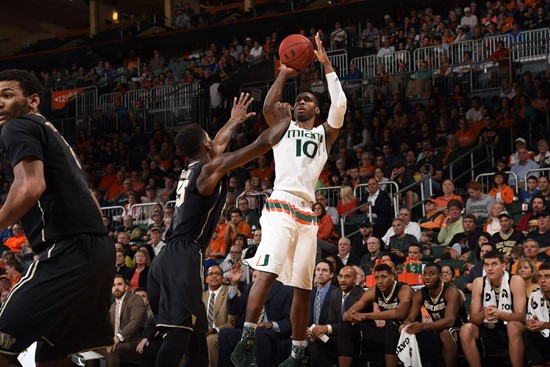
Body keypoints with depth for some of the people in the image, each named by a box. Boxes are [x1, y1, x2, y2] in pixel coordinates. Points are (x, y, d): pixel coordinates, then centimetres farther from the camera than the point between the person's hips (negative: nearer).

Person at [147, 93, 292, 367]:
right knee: (179, 329, -20)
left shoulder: (190, 170, 21)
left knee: (195, 327, 19)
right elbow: (263, 144, -4)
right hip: (184, 257, -10)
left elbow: (218, 144, 44)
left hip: (170, 257, 10)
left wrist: (235, 121, 57)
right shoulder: (212, 168, -4)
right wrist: (284, 121, 13)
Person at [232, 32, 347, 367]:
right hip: (281, 207, -3)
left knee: (303, 286, 4)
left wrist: (326, 64, 3)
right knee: (268, 272, -22)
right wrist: (285, 74, 1)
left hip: (308, 214, 3)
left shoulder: (324, 134, 20)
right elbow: (268, 106, -5)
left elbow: (340, 106, 3)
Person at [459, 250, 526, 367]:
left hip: (510, 330, -3)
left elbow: (521, 316, -19)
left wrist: (500, 314, -39)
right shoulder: (478, 283, -5)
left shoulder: (515, 281, -13)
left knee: (513, 326, -36)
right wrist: (483, 314, -32)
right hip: (488, 330, 3)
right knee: (466, 329, -24)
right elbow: (473, 318, -7)